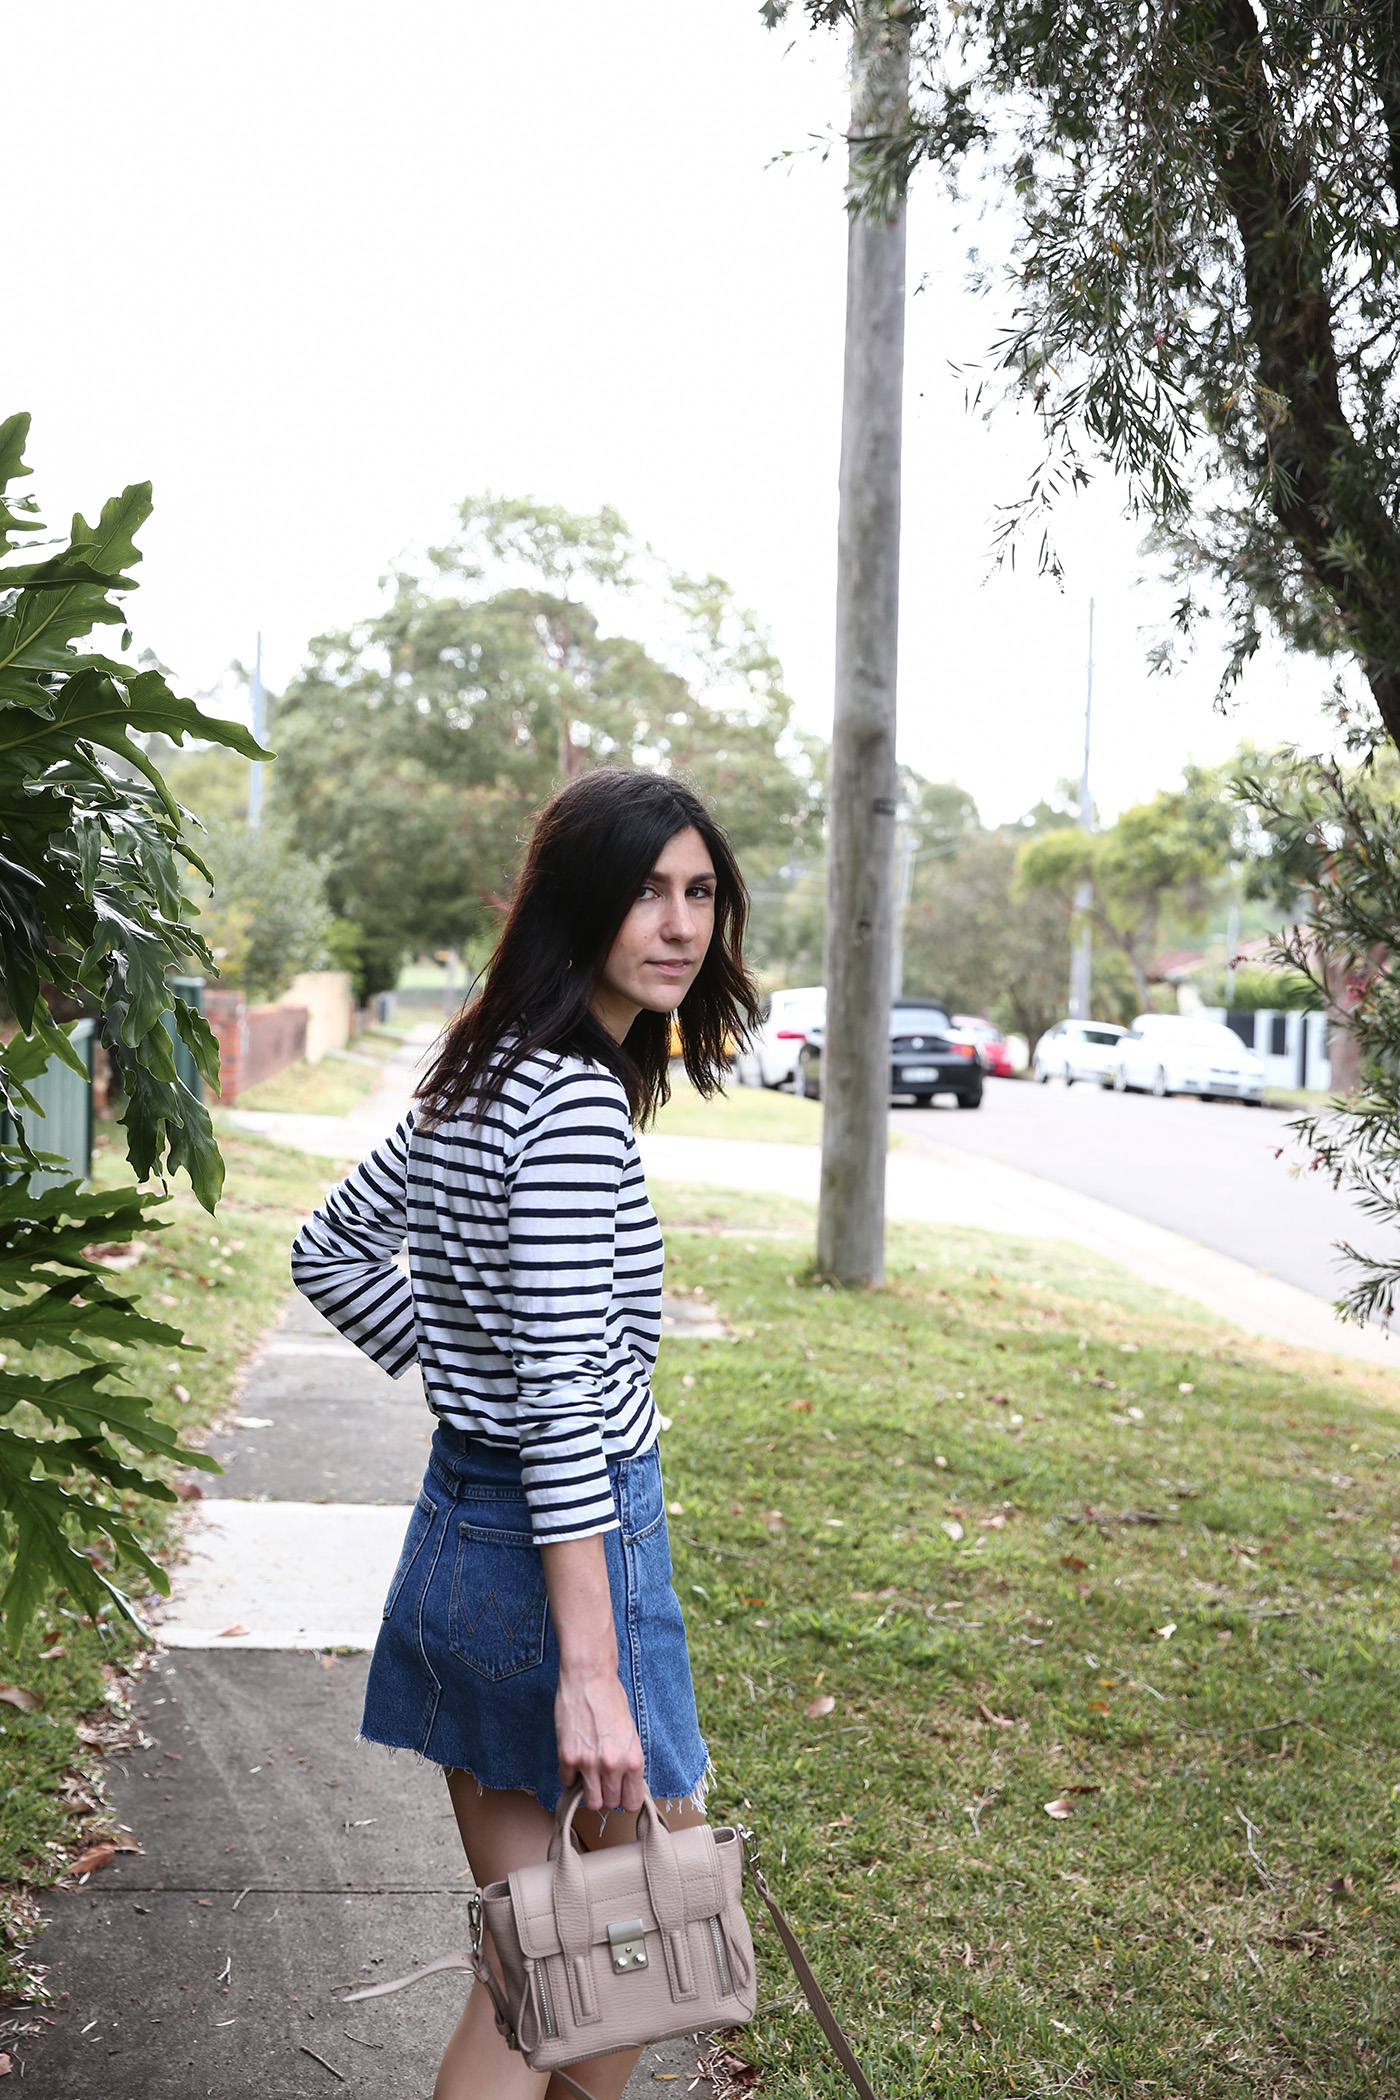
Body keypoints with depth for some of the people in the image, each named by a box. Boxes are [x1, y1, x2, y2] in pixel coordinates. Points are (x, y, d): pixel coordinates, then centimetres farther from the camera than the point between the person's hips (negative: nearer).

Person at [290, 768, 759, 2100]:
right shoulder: (577, 1102, -20)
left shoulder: (485, 1077, 8)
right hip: (558, 1546, -9)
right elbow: (560, 1399, -24)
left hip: (457, 1529, 9)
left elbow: (332, 1251, 19)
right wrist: (592, 1674, -23)